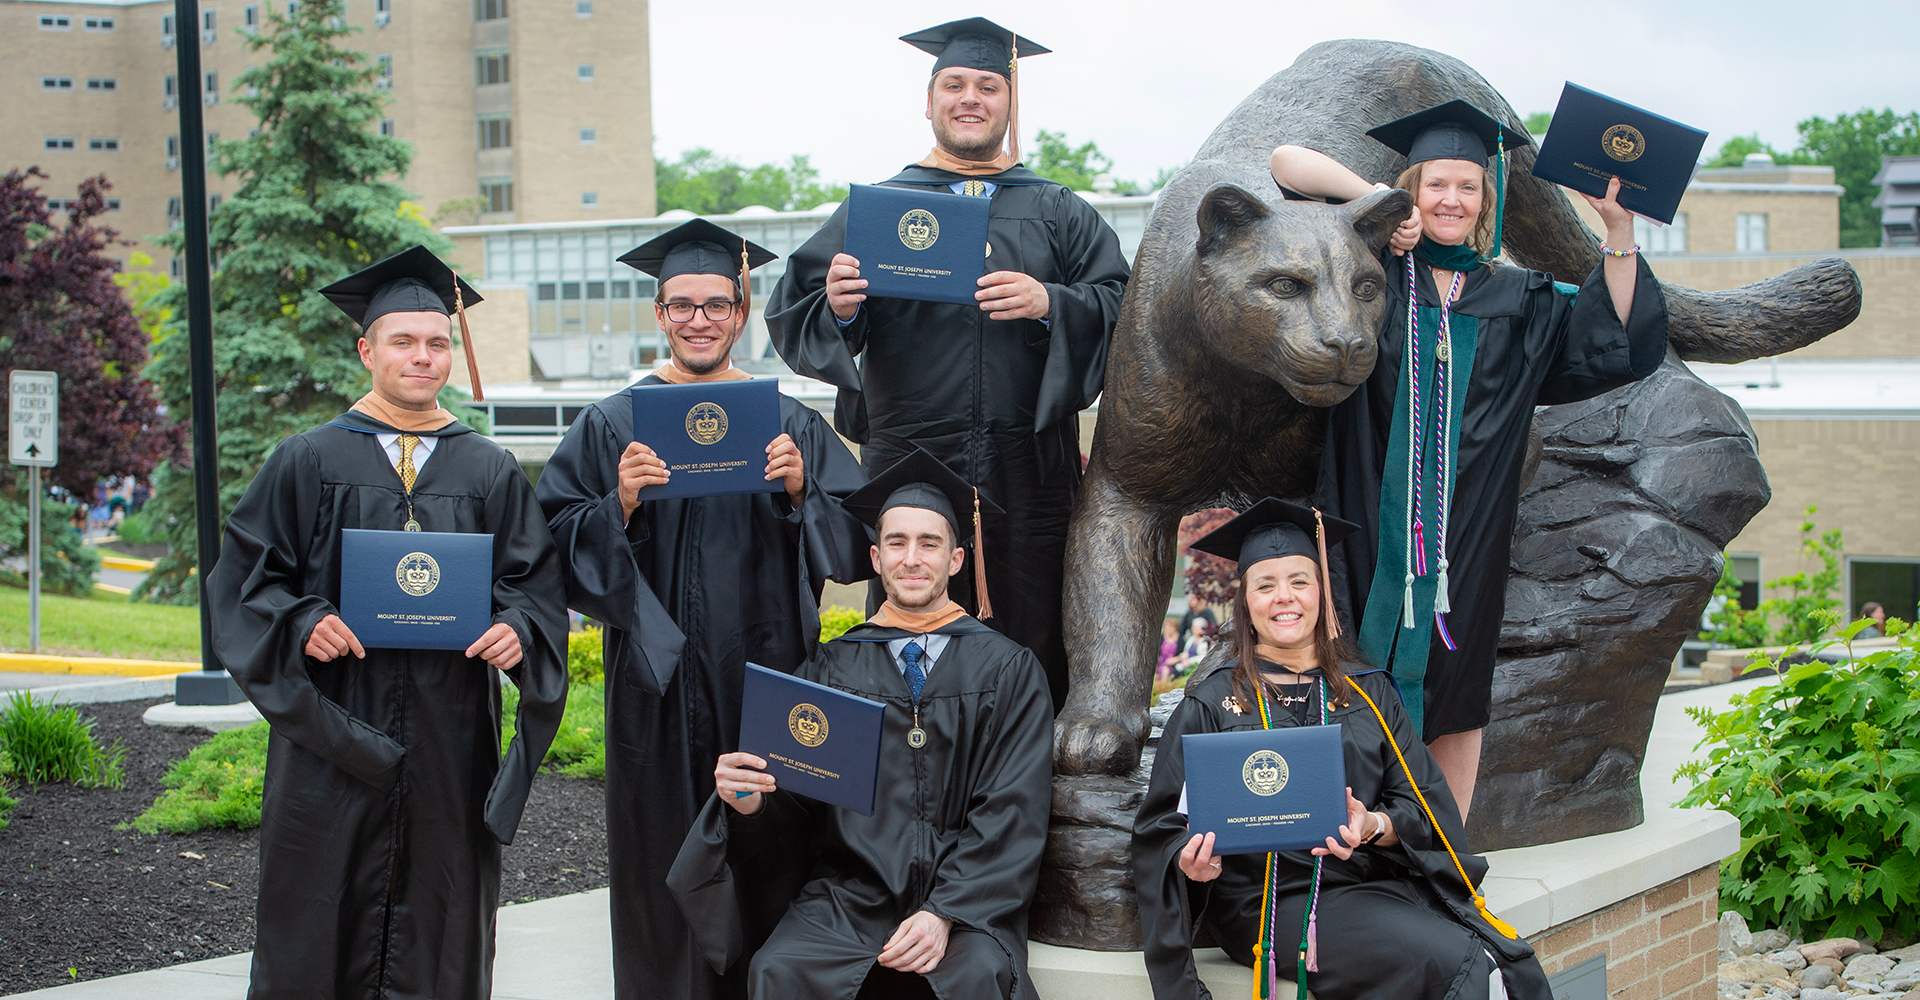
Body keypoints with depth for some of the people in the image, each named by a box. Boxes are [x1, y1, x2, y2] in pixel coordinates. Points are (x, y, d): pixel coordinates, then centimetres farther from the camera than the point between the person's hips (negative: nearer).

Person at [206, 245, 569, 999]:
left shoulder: (492, 473, 9)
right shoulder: (308, 463, 5)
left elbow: (536, 580, 5)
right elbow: (245, 573, 3)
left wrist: (518, 628, -16)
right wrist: (301, 623, -15)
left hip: (450, 735, 1)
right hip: (334, 731, -1)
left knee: (439, 936, 6)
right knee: (320, 925, 3)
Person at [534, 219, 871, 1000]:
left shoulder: (792, 425, 7)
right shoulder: (612, 425, 4)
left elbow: (853, 542, 3)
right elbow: (563, 547, -1)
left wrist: (799, 493, -14)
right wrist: (621, 505, -18)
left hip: (764, 672, 1)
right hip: (658, 683, -1)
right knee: (663, 859, 3)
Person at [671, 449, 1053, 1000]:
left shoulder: (1008, 670, 7)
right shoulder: (832, 668, 11)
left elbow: (1014, 811, -1)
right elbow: (791, 802, 5)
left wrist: (945, 914, -14)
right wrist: (749, 800, -20)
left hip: (966, 895, -1)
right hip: (848, 899, 1)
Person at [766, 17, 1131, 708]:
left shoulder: (1060, 215, 14)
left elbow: (1122, 310, 3)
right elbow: (792, 319, 5)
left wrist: (1050, 303, -16)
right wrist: (836, 307, -17)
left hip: (1029, 469, 1)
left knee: (1032, 650, 0)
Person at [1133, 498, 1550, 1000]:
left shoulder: (1369, 691, 14)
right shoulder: (1213, 704, 6)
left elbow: (1422, 806, 8)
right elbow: (1164, 827, 4)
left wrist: (1373, 827, -15)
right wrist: (1189, 859, -19)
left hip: (1372, 884, 4)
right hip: (1271, 900, -3)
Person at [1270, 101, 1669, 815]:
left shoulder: (1519, 301, 12)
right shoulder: (1378, 272, 6)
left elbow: (1615, 340, 4)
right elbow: (1286, 163, 4)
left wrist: (1619, 232, -4)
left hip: (1466, 534, 2)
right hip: (1374, 527, -2)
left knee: (1453, 690, 5)